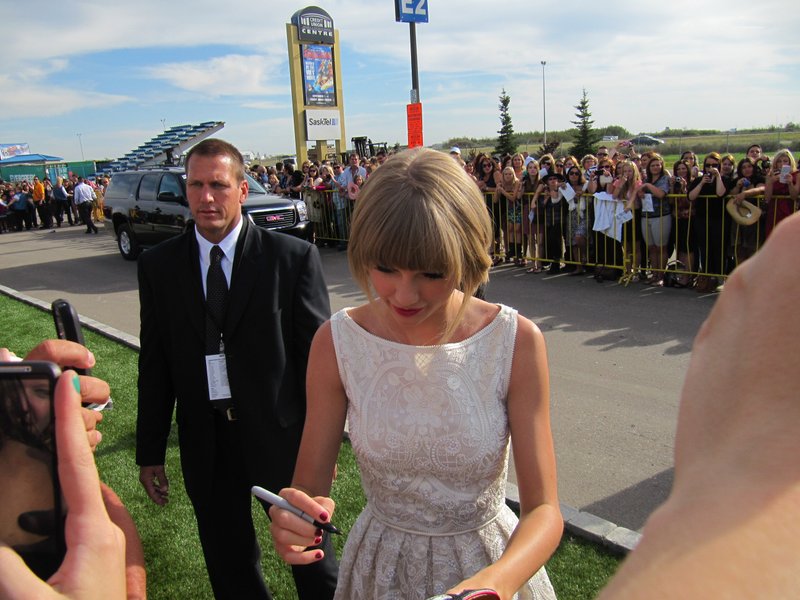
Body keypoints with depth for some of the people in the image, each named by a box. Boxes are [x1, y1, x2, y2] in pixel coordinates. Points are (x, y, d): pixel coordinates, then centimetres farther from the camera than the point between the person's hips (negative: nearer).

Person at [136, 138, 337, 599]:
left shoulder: (293, 257, -9)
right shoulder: (158, 266, 1)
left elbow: (318, 354, -7)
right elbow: (155, 363, 4)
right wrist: (150, 451, 6)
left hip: (281, 435, -2)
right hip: (204, 444, 3)